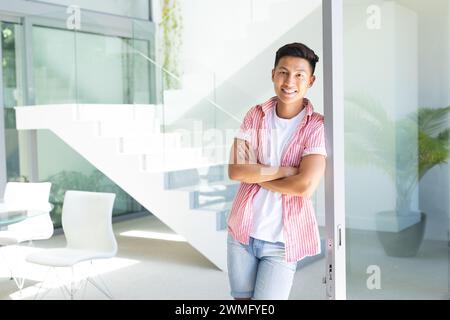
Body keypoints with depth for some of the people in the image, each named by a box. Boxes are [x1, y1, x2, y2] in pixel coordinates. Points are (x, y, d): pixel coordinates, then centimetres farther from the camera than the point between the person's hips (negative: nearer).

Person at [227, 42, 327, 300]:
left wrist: (255, 173, -10)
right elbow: (235, 170, -9)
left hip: (282, 240, -3)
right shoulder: (255, 115, 2)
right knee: (241, 298, 16)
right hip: (242, 231, 4)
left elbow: (305, 186, -21)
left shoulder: (317, 126, -8)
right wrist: (286, 170, -16)